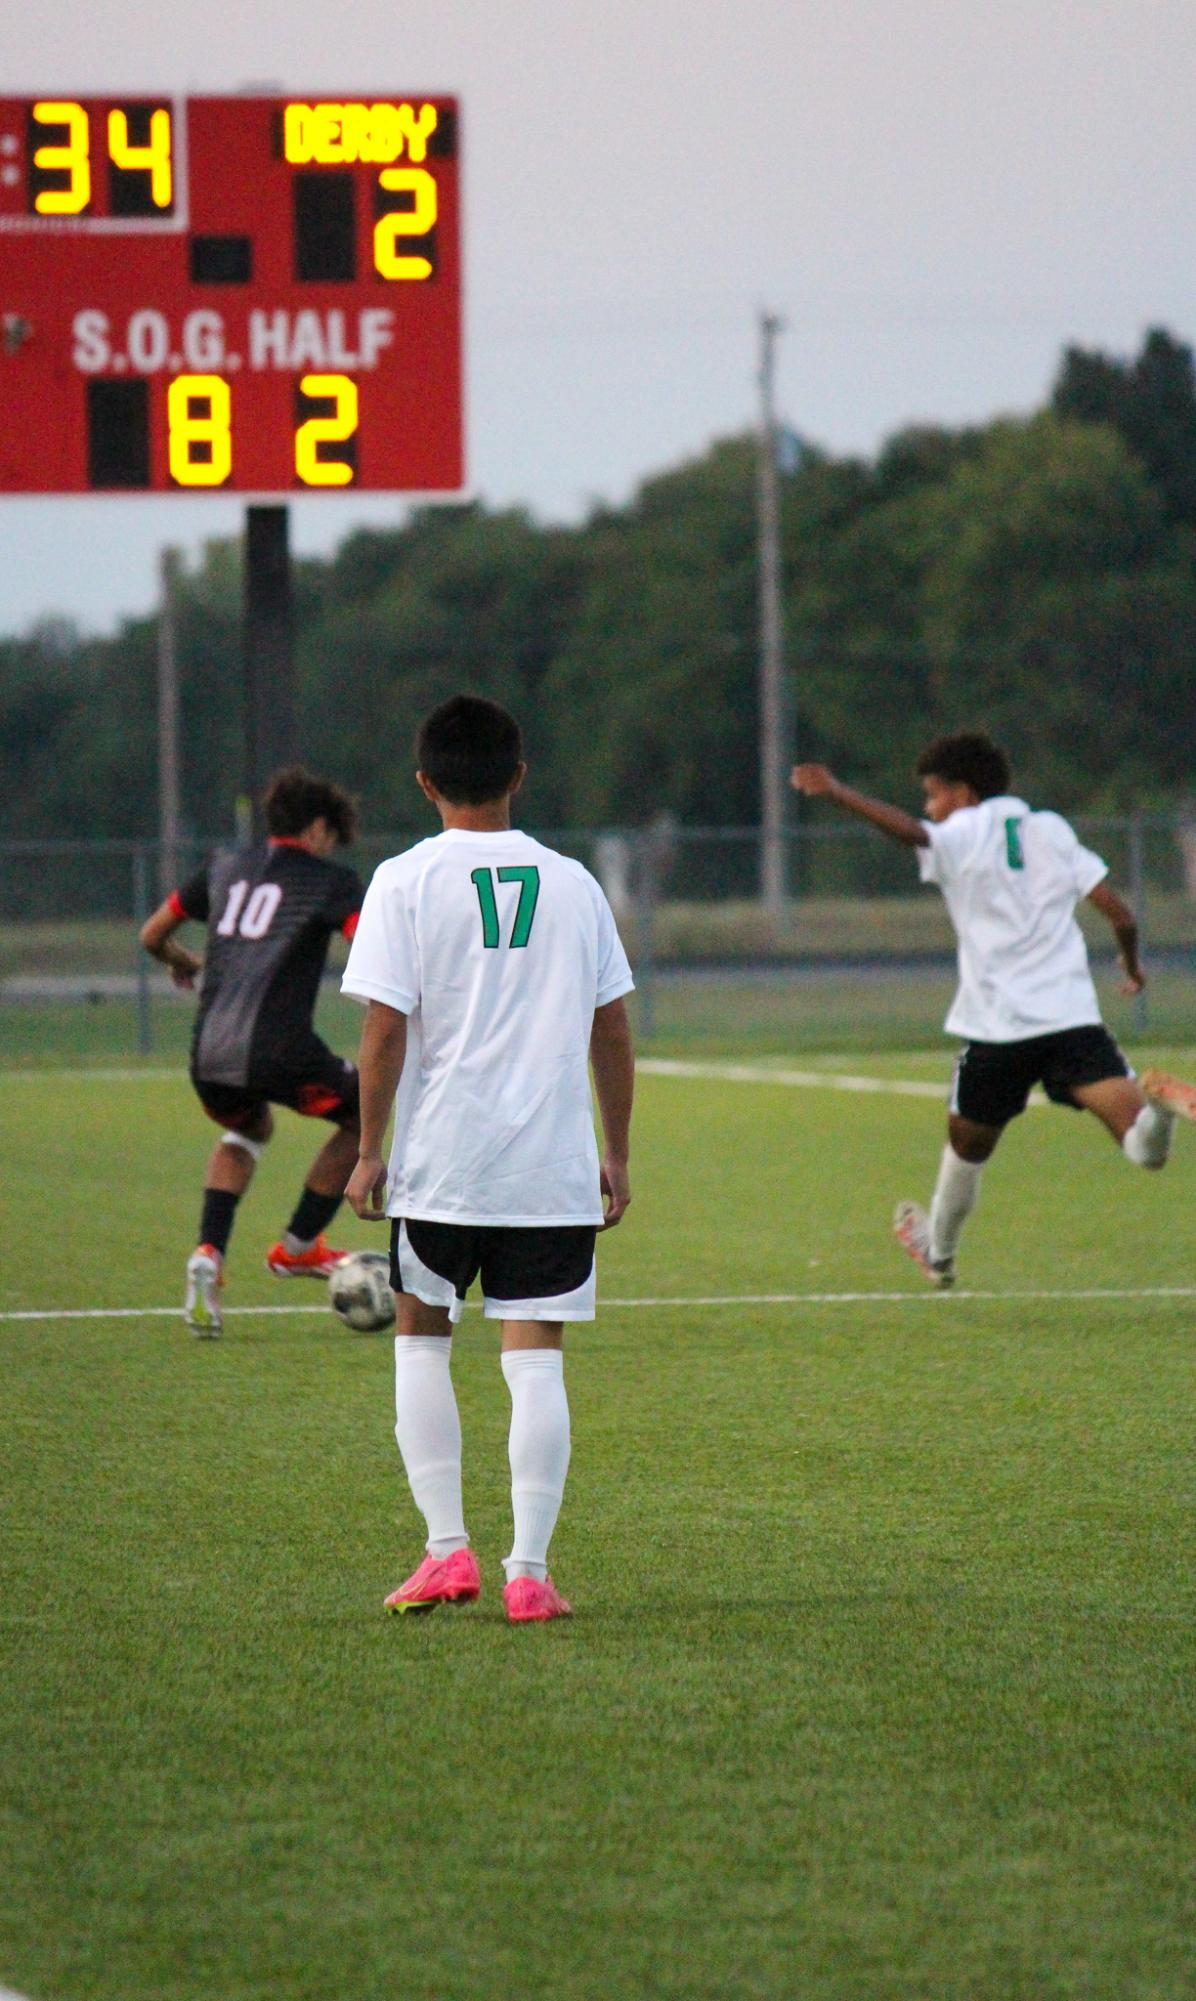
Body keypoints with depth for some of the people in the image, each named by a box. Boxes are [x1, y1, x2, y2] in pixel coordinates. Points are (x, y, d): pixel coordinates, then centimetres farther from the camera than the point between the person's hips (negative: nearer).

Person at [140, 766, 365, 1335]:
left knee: (249, 1129, 35)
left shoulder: (225, 868, 19)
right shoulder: (330, 881, 4)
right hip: (277, 1049, -5)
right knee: (362, 1115, 22)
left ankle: (208, 1253, 10)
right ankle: (297, 1247, 24)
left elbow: (152, 935, 27)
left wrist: (181, 962, 47)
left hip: (208, 1056, 5)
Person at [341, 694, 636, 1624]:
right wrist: (617, 1153, 17)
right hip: (554, 1164, 2)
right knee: (536, 1354, 2)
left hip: (440, 1163, -2)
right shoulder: (573, 883, 7)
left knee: (422, 1338, 15)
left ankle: (447, 1546, 7)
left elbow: (385, 1030, -8)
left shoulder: (406, 883, -4)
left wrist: (370, 1153, -1)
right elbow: (612, 1031, 9)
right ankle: (530, 1570, -3)